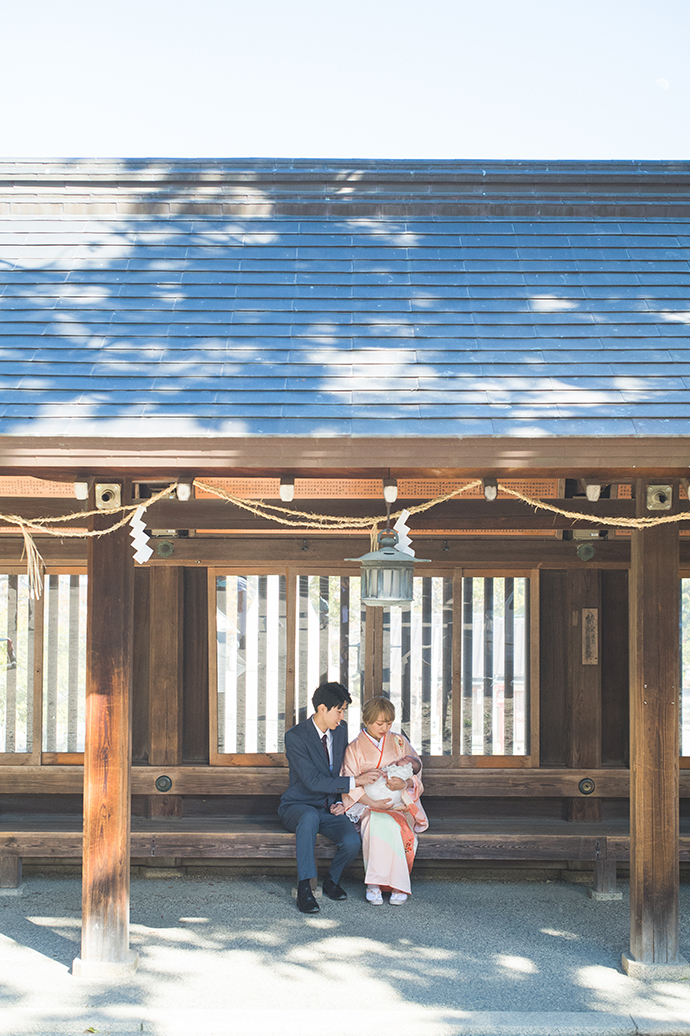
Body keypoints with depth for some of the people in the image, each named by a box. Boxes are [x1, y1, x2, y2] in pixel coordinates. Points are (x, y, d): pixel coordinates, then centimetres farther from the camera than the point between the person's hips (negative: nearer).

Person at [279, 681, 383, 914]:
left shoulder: (341, 732, 5)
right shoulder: (295, 736, -16)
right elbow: (312, 780, -25)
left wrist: (340, 802, 0)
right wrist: (355, 781, -28)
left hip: (329, 809, 5)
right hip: (298, 806, -5)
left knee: (352, 841, -26)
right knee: (310, 817, -42)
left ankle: (331, 880, 6)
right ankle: (304, 888, -34)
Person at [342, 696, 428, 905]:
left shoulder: (399, 742, 13)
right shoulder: (355, 748, 8)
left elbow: (415, 776, 9)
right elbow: (351, 786, -1)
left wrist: (404, 784, -16)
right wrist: (372, 802, -19)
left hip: (400, 803, 1)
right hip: (369, 804, -1)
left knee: (391, 825, -33)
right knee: (381, 824, -35)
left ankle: (375, 883, -28)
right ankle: (398, 885, -32)